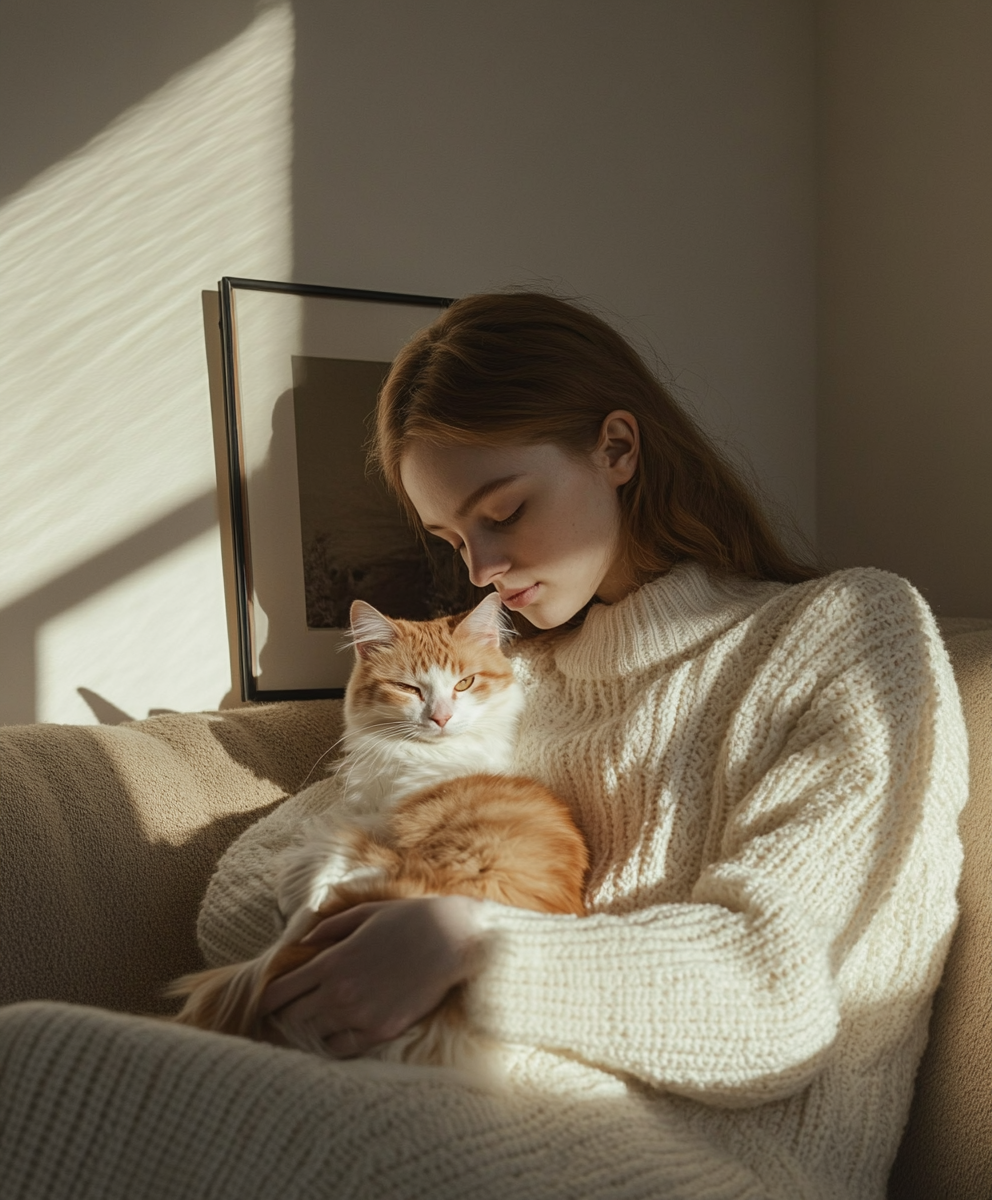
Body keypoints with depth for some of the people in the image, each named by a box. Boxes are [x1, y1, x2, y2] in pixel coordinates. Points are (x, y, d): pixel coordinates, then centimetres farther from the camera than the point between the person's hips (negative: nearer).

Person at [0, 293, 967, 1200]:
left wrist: (468, 940, -14)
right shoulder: (508, 682, 16)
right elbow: (244, 894, 12)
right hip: (493, 1113, 5)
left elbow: (773, 995, -9)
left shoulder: (850, 629, 2)